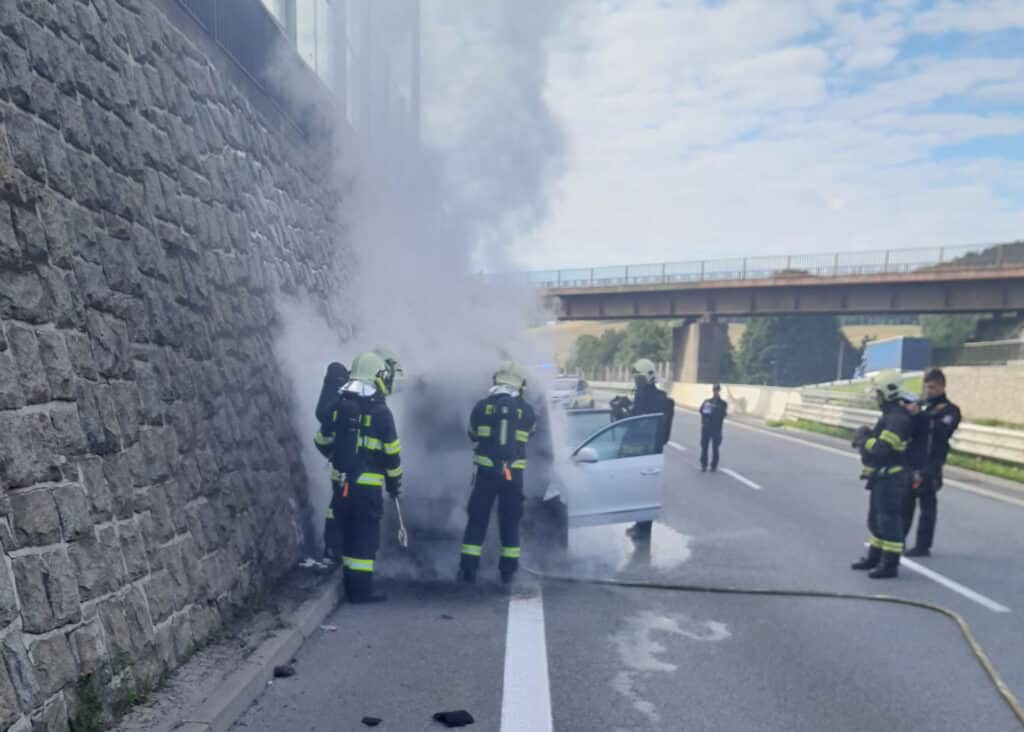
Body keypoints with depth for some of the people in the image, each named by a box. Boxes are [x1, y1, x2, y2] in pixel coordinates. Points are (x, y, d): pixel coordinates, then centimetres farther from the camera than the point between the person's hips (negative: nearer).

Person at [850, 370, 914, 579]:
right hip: (883, 476, 11)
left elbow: (881, 449, -27)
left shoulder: (897, 418, -21)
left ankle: (890, 565, 4)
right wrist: (866, 436, 0)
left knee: (889, 521, -3)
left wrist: (863, 438, -12)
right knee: (875, 519, 19)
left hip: (891, 477, -11)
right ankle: (875, 557, 32)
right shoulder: (890, 414, 14)